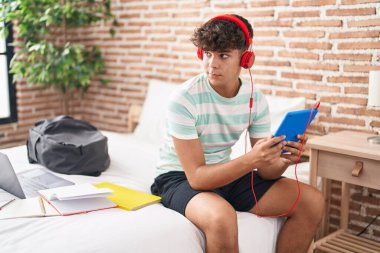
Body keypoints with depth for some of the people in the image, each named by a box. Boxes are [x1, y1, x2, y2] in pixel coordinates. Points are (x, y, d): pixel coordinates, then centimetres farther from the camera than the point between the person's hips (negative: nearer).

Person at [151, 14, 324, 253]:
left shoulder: (256, 99, -7)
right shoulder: (184, 99, -23)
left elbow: (265, 170, -5)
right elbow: (197, 176, -25)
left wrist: (283, 161, -28)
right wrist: (251, 159, -38)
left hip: (226, 173, 6)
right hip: (180, 178, -5)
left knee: (313, 201, -5)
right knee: (222, 217, -39)